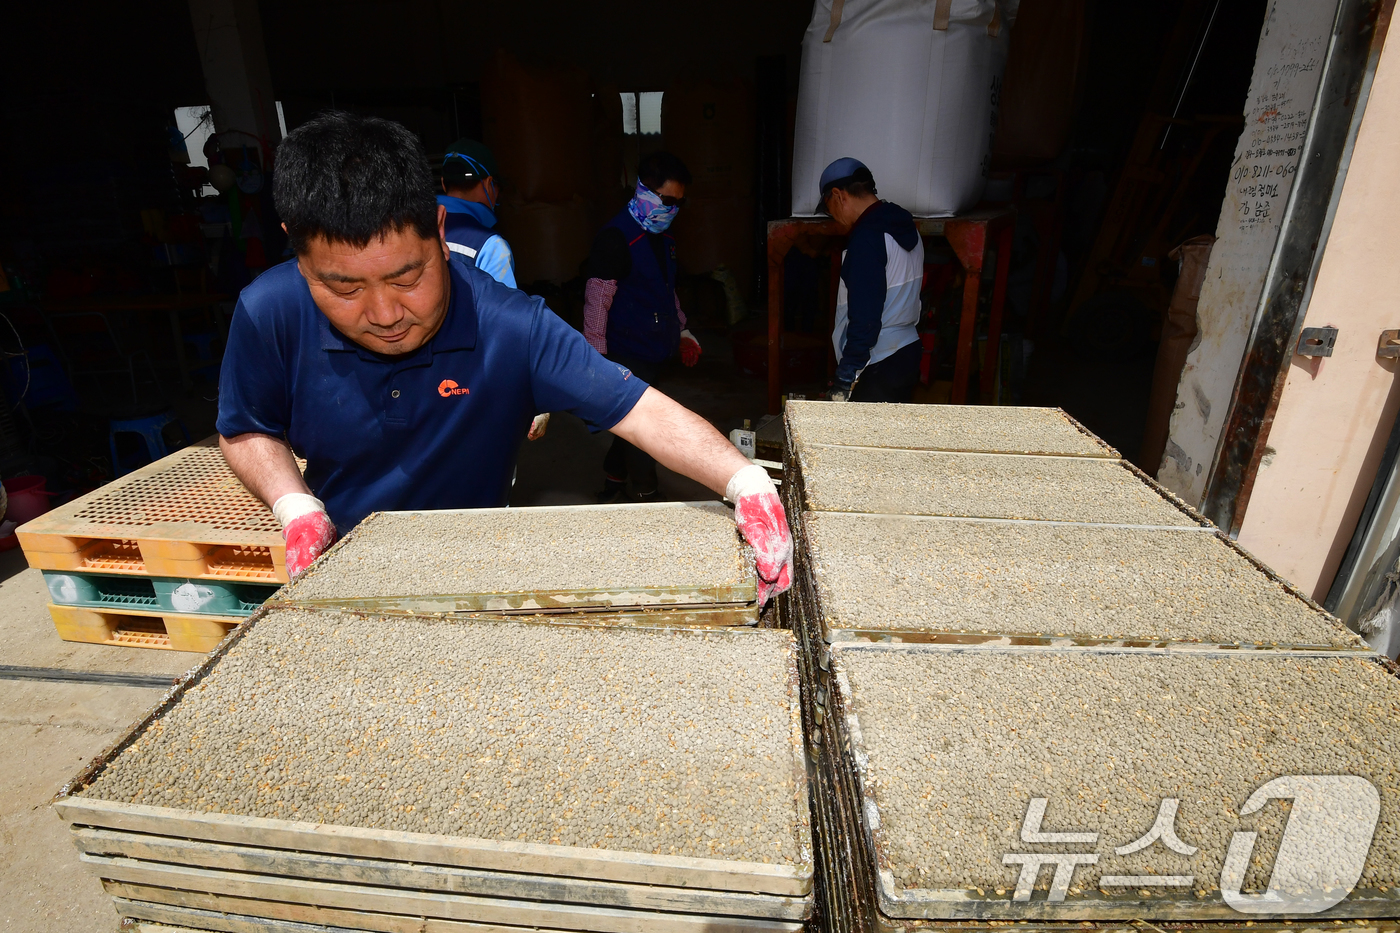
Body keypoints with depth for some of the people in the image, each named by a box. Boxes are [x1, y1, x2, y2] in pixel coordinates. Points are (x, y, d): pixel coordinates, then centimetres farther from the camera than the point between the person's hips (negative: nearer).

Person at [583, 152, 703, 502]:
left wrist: (682, 331, 21)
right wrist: (595, 358, -18)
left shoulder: (661, 235, 13)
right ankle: (647, 497, 13)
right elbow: (597, 300, -17)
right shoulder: (616, 237, -14)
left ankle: (613, 481, 34)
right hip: (629, 353, -8)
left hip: (658, 350, 8)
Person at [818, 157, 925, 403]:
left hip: (878, 368, -9)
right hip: (909, 354, 9)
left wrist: (844, 379, -20)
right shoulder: (905, 228, 11)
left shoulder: (867, 238, -18)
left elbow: (864, 319, -23)